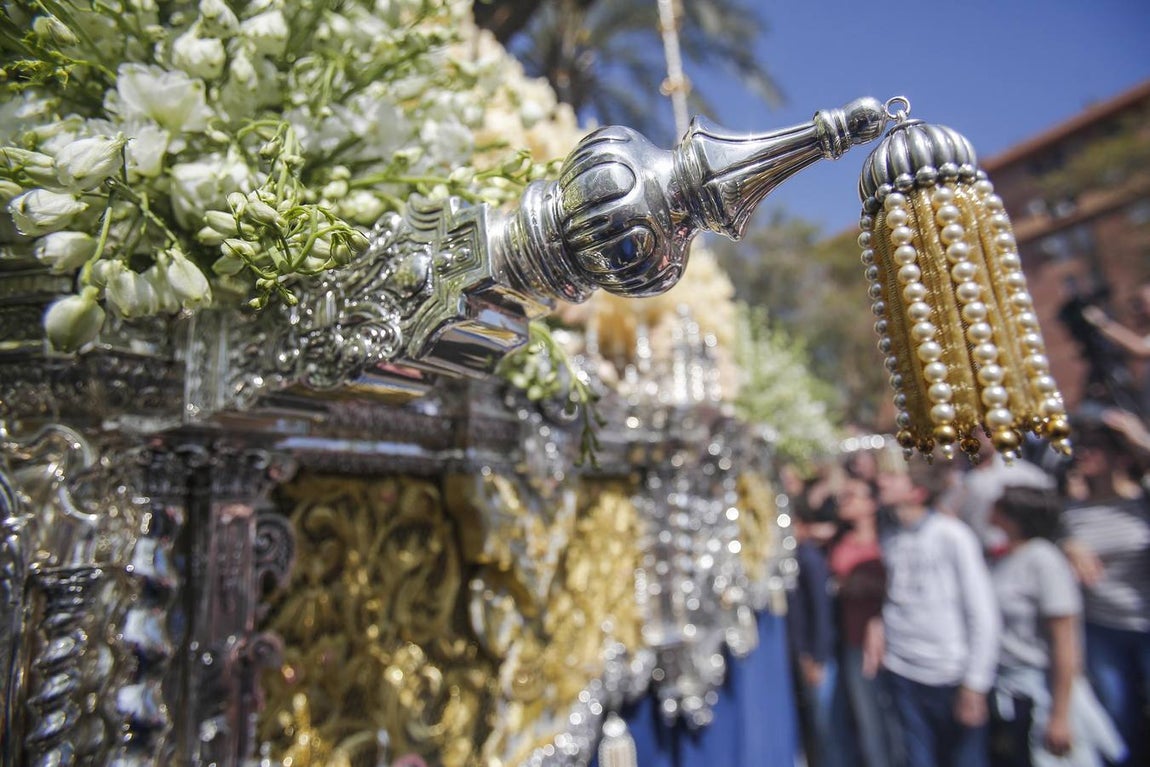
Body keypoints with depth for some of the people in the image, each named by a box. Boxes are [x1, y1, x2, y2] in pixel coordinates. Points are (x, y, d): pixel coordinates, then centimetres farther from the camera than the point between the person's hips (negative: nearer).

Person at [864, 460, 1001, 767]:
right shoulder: (887, 540, 3)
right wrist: (878, 624, -4)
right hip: (902, 672, 4)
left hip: (951, 676, -4)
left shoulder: (951, 534, -11)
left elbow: (983, 613, -10)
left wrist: (975, 683, -10)